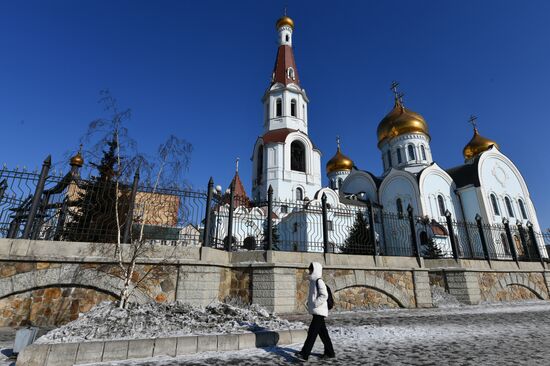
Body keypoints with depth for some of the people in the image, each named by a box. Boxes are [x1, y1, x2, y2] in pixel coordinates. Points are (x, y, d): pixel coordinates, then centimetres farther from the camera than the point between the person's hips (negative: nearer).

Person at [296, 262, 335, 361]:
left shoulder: (319, 281, -16)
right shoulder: (313, 281, 12)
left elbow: (324, 296, -22)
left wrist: (315, 304, -21)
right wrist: (310, 303, 13)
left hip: (319, 312, -9)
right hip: (316, 312, 9)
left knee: (312, 332, -7)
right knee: (323, 332, 15)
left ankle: (304, 354, -5)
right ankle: (329, 352, 25)